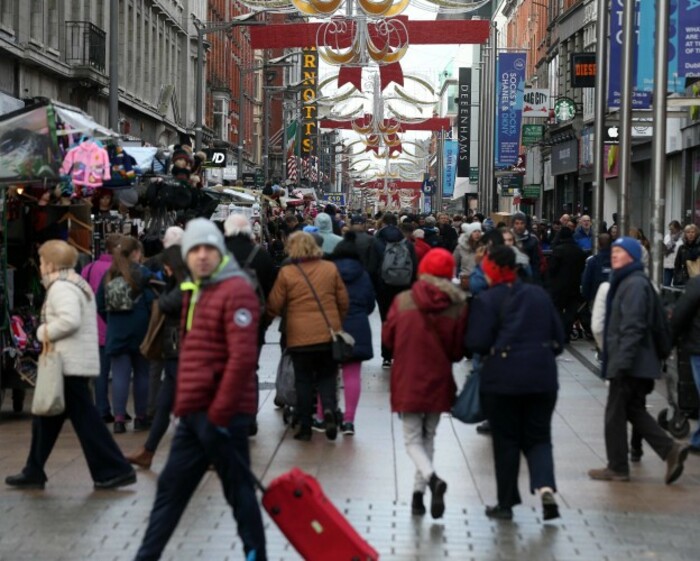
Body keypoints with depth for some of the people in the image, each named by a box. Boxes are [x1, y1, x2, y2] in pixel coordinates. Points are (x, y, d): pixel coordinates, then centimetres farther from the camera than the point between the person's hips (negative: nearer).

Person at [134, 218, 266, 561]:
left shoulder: (236, 290, -13)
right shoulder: (194, 291, 16)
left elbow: (242, 358, -21)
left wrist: (219, 415, -20)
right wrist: (183, 403, 17)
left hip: (222, 414, -9)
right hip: (193, 413, 9)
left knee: (238, 491, 1)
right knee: (171, 488, 13)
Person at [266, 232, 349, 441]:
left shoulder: (286, 273, -8)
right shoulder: (330, 268, 1)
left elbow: (274, 306, -1)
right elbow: (343, 301, 7)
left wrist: (269, 316, 21)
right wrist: (338, 323, 22)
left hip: (300, 337, -2)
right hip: (329, 334, 2)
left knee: (303, 381, 9)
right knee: (327, 376, 15)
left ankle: (305, 427, 11)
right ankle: (329, 409, -10)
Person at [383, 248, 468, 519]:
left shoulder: (403, 301, -9)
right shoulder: (458, 306, -8)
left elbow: (387, 339, 0)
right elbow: (458, 351, -1)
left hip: (408, 382, -2)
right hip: (438, 382, 2)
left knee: (413, 439, 6)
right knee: (428, 438, 18)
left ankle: (432, 479, -20)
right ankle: (419, 492, 19)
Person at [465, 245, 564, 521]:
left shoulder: (486, 300, -8)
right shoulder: (539, 295, 8)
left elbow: (477, 342, -13)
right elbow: (558, 336, 10)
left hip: (502, 377, -4)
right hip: (542, 376, 4)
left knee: (506, 440, 8)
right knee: (538, 437, 12)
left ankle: (506, 503, 14)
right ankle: (545, 486, -13)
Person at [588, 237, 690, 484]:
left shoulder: (634, 284, -16)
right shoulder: (626, 281, 16)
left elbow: (632, 327, -24)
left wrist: (621, 362, -26)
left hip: (630, 363, -10)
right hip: (638, 364, 10)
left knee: (615, 413, 0)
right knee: (634, 410, 14)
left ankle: (617, 468, 10)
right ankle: (670, 450, 9)